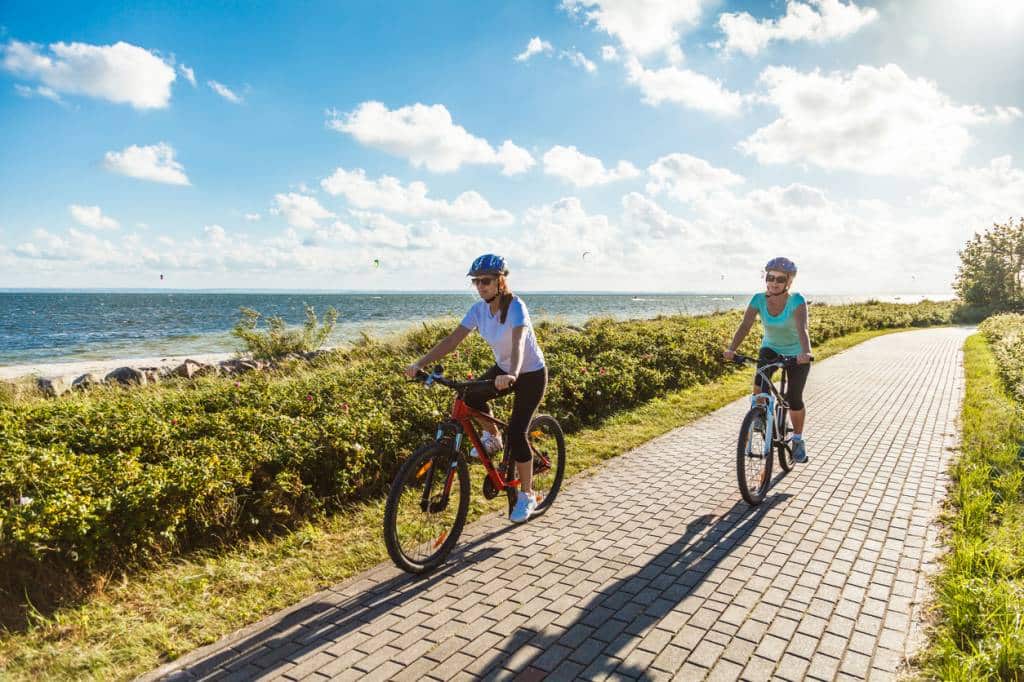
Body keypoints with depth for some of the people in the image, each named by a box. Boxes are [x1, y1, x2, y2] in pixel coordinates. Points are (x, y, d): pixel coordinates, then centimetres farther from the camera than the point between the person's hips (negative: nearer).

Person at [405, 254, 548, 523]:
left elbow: (519, 343, -43)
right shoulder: (479, 309, -9)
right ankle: (492, 436, 9)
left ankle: (526, 496, 7)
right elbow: (452, 340, -14)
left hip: (531, 373, -5)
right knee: (470, 396, -21)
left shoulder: (515, 307, -26)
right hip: (503, 369, 6)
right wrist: (420, 363, -25)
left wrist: (512, 375, -62)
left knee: (516, 432, -12)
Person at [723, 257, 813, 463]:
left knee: (794, 399, -6)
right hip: (770, 348, 2)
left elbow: (802, 329, -42)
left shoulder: (797, 301, -27)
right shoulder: (758, 300, -19)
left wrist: (806, 353, -60)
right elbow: (745, 326, -28)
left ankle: (798, 440, 19)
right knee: (759, 382, -24)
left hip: (796, 353, -2)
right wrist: (731, 349, -45)